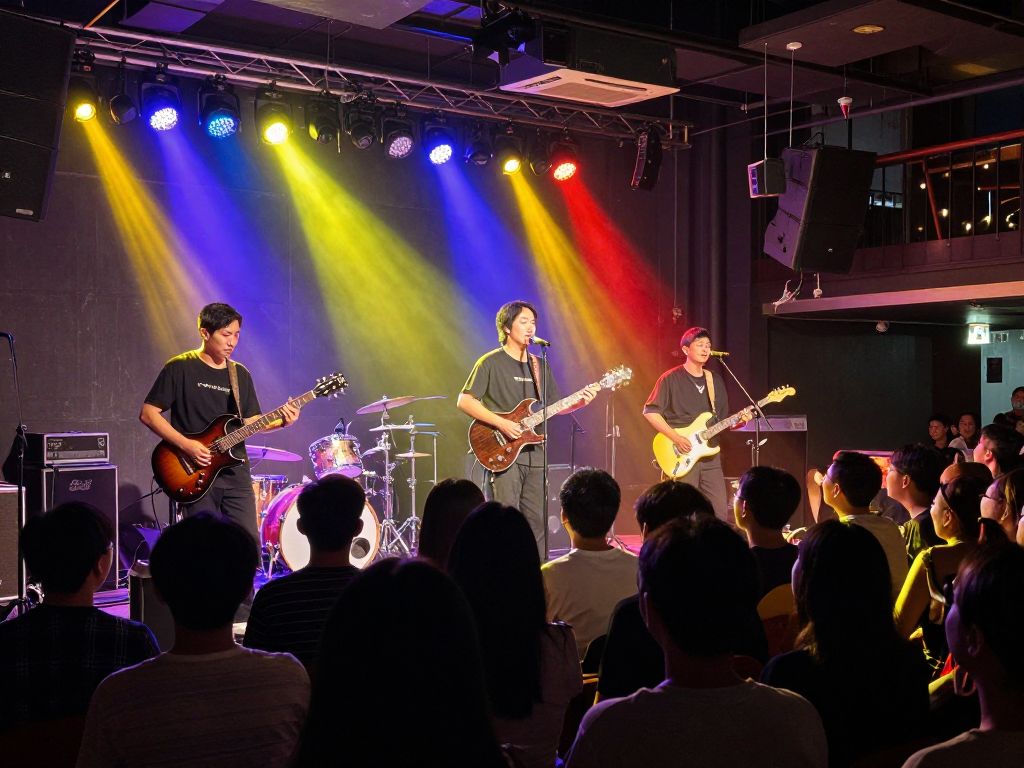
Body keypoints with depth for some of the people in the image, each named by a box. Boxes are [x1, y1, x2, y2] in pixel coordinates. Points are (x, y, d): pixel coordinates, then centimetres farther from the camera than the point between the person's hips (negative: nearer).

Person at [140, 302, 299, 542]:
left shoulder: (240, 374, 12)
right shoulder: (180, 368, -5)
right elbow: (148, 413, -6)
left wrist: (280, 421, -5)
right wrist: (185, 444, -15)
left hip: (236, 471, 4)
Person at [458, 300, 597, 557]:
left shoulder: (539, 366, 16)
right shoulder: (491, 363, -4)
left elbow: (553, 405, 20)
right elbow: (464, 401, -10)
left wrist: (579, 402, 0)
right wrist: (502, 423, -18)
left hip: (535, 455, 6)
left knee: (537, 523, 9)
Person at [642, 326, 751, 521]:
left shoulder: (714, 383, 16)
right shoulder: (671, 379, -3)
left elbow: (722, 422, 20)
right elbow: (650, 412, -8)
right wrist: (676, 438, -15)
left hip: (710, 456, 6)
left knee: (721, 515, 1)